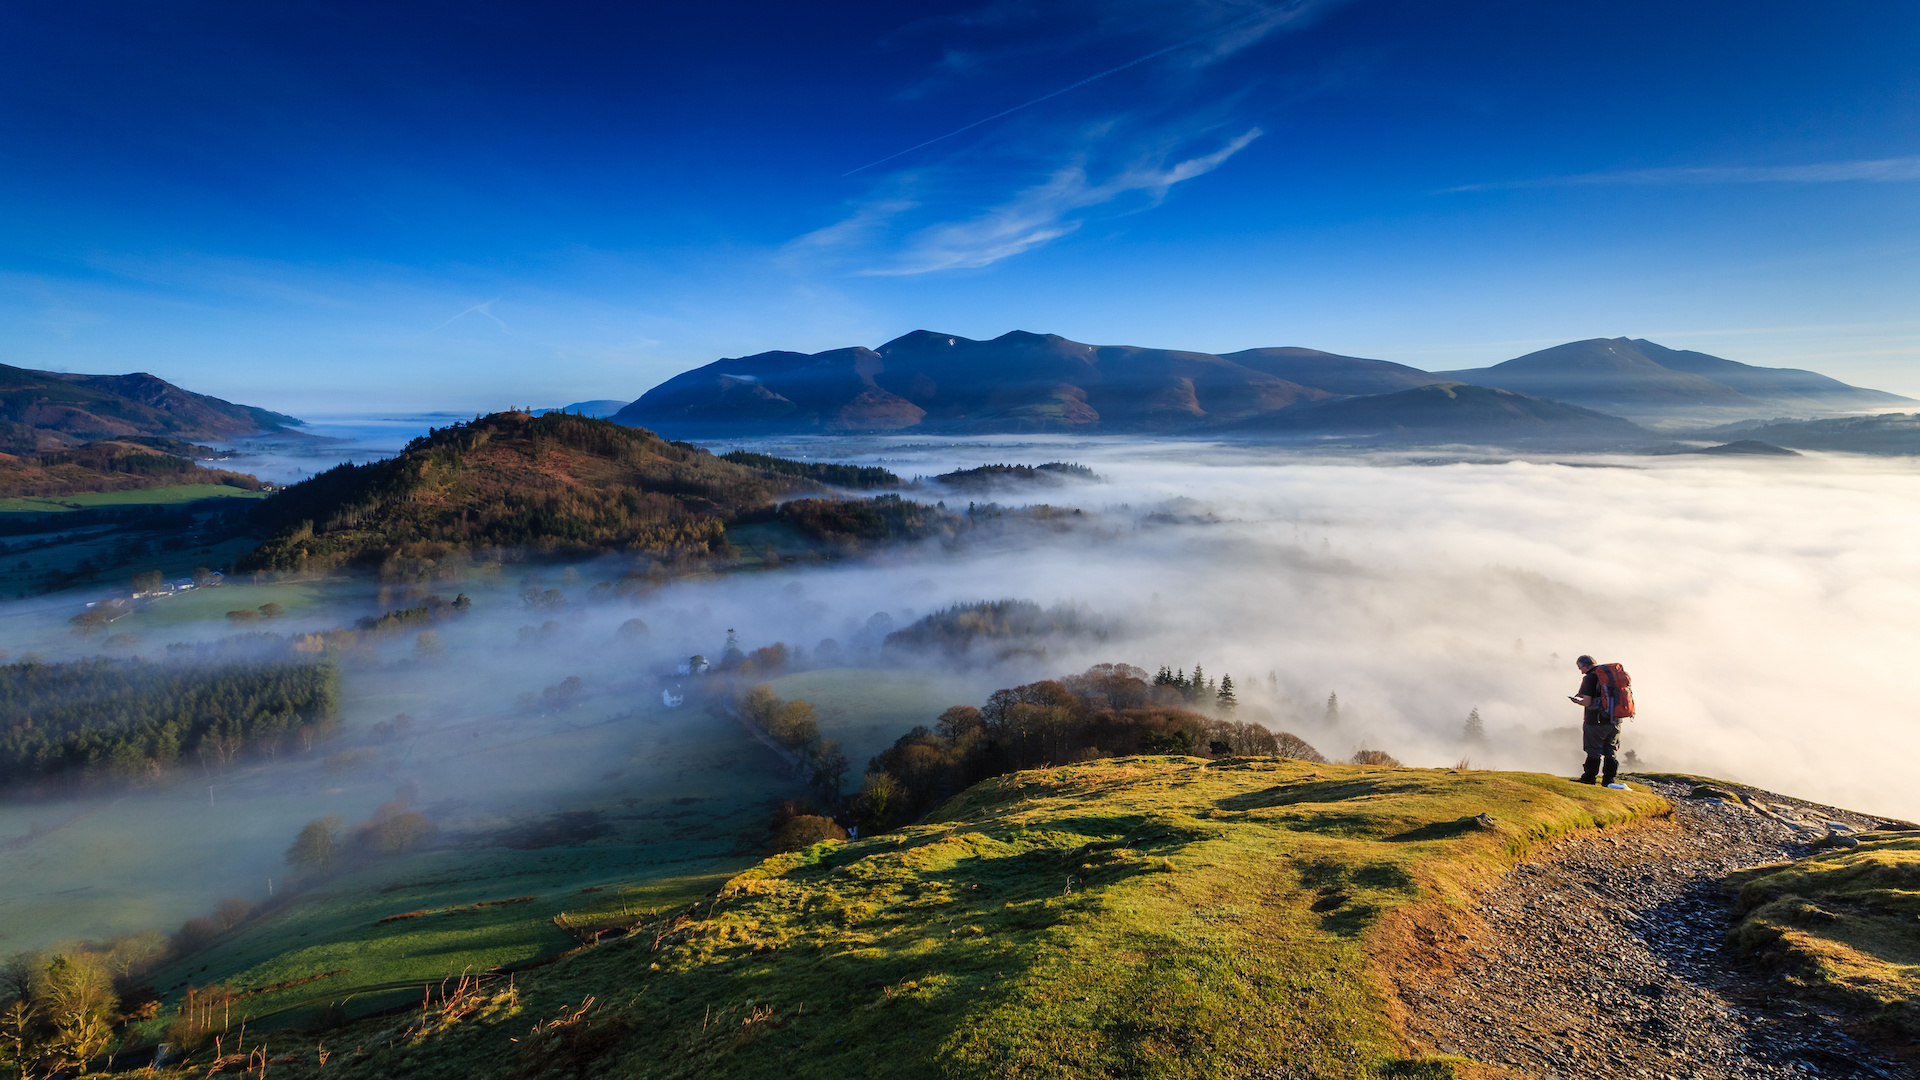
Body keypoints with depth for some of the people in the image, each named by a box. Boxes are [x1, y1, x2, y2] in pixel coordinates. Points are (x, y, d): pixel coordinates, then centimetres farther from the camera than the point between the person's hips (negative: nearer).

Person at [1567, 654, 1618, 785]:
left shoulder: (1589, 678, -12)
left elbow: (1587, 702, -19)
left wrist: (1576, 701, 3)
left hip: (1596, 722, -6)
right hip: (1615, 721, 6)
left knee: (1594, 751, 3)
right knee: (1611, 752, 14)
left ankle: (1589, 778, 10)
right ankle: (1608, 779, 18)